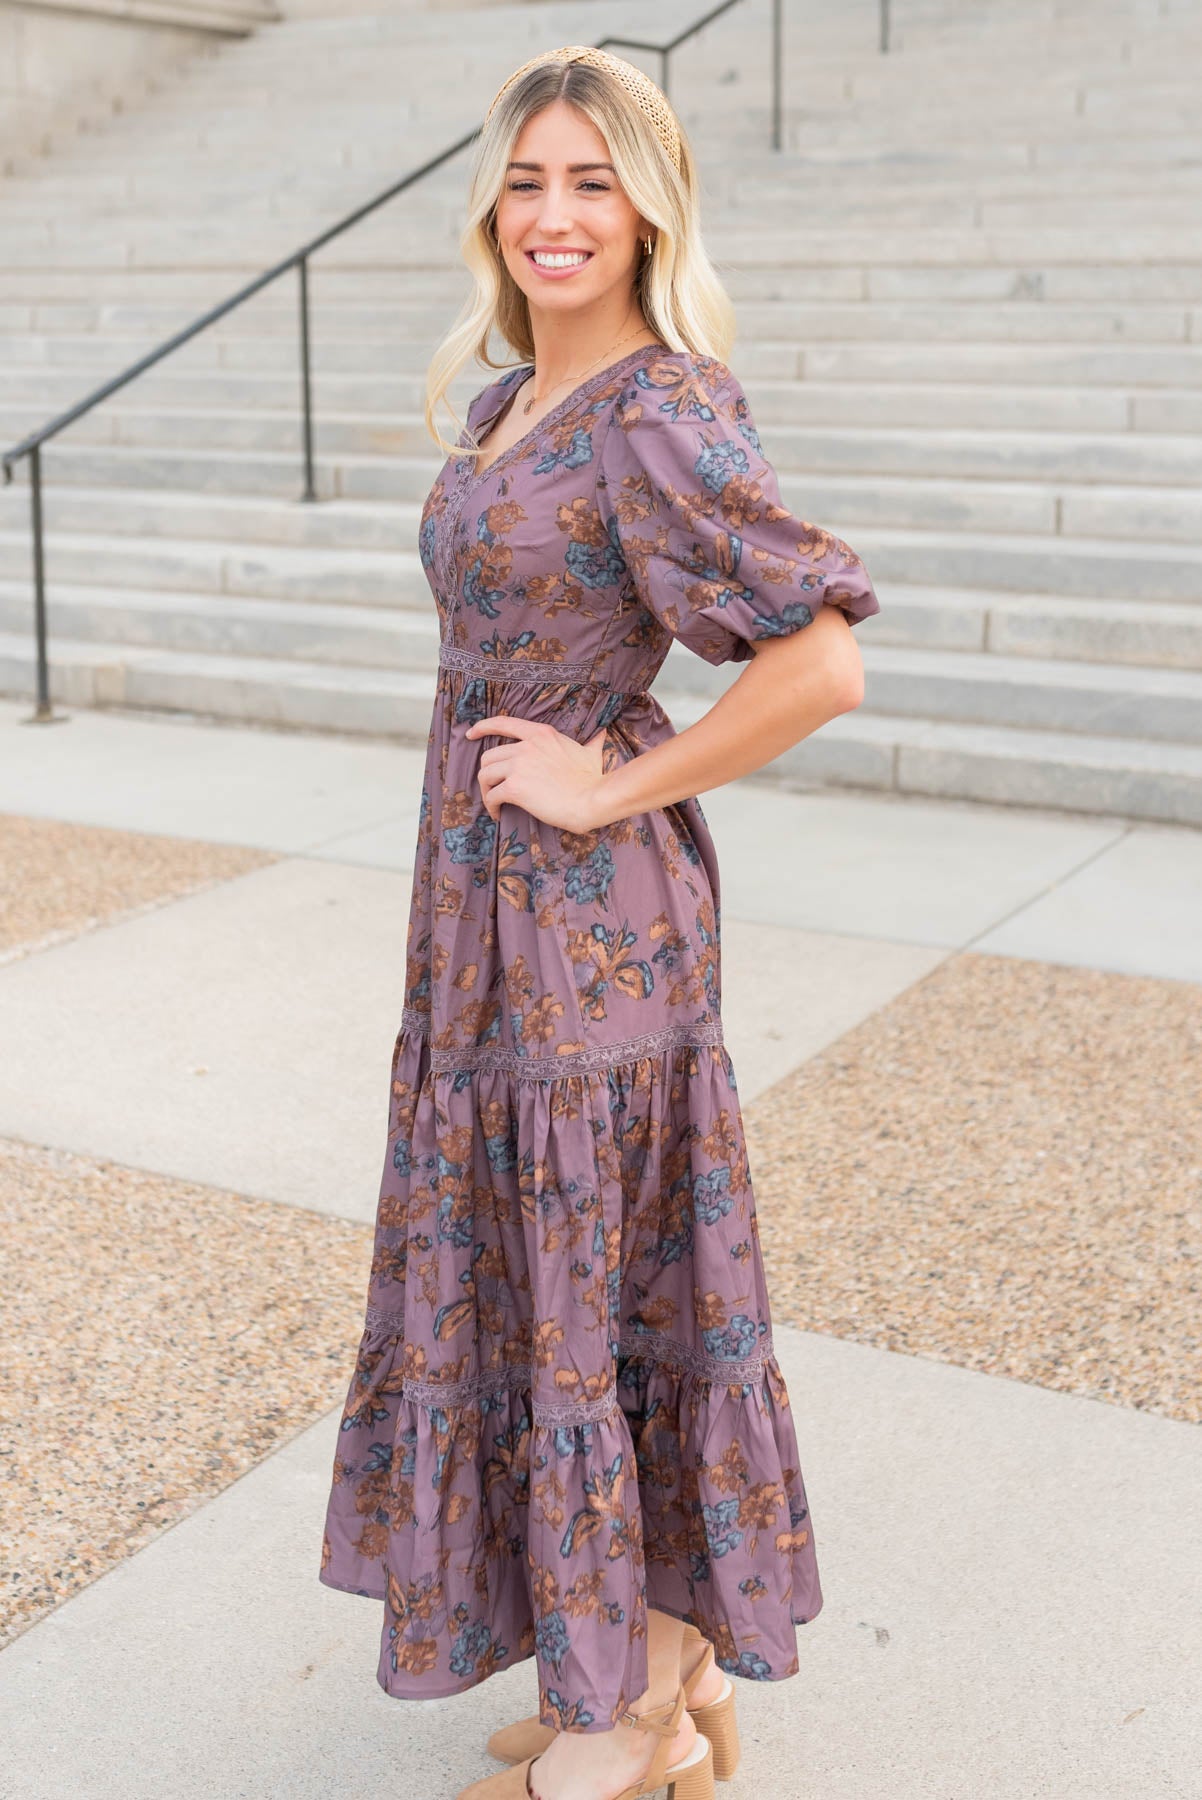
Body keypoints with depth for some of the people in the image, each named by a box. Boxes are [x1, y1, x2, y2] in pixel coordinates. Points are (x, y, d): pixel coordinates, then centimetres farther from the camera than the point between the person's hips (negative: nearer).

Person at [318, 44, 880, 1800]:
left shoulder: (661, 416, -17)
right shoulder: (510, 408, 11)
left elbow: (821, 664, -25)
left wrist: (611, 785, -17)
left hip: (588, 917, -9)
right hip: (494, 902, 9)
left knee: (572, 1286, 3)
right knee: (529, 1266, 17)